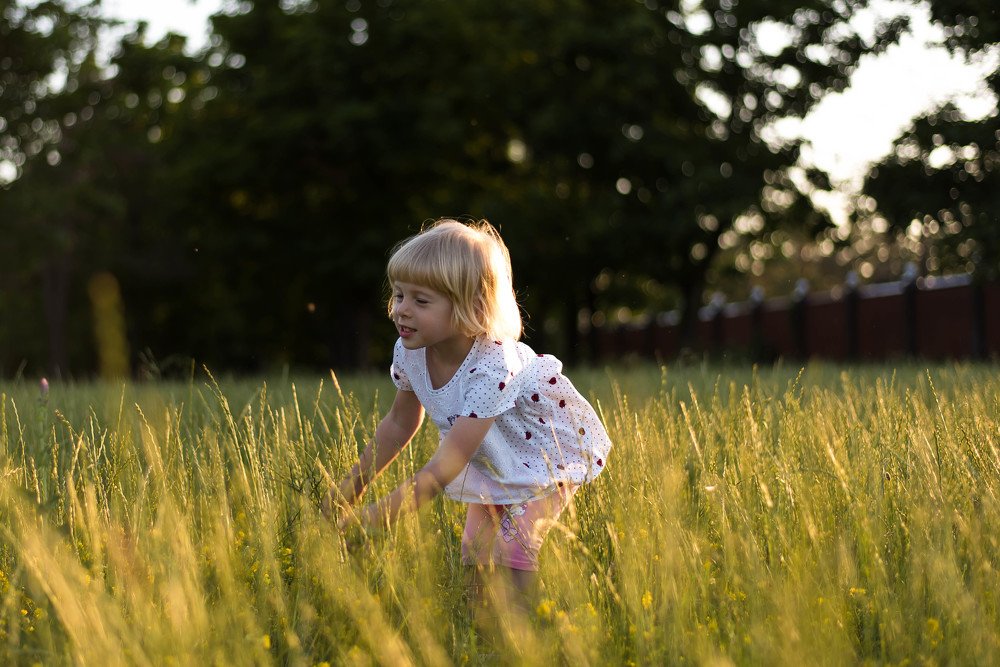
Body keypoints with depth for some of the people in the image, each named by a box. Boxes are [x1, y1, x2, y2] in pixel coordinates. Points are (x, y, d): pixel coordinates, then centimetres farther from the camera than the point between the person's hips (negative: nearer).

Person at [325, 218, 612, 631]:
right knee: (477, 557, 3)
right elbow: (400, 424, 2)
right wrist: (352, 486, 0)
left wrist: (371, 518, -44)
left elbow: (444, 469, -41)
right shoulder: (409, 352, -19)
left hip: (549, 452, -7)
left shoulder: (490, 367, -40)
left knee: (511, 555, -20)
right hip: (491, 464, 7)